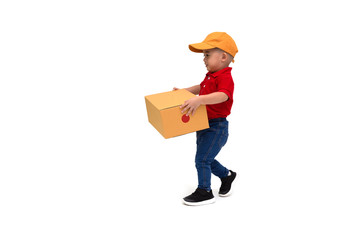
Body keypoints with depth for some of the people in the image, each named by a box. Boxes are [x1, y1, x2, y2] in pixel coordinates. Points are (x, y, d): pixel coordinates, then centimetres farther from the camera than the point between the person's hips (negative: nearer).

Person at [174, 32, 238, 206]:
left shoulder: (225, 77, -21)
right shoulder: (210, 76, 11)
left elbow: (223, 95, -41)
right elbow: (201, 87, 31)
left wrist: (199, 100, -52)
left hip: (216, 127, -10)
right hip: (204, 125, 10)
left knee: (201, 159, -4)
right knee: (206, 159, 20)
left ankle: (204, 192, 12)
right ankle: (226, 175, 41)